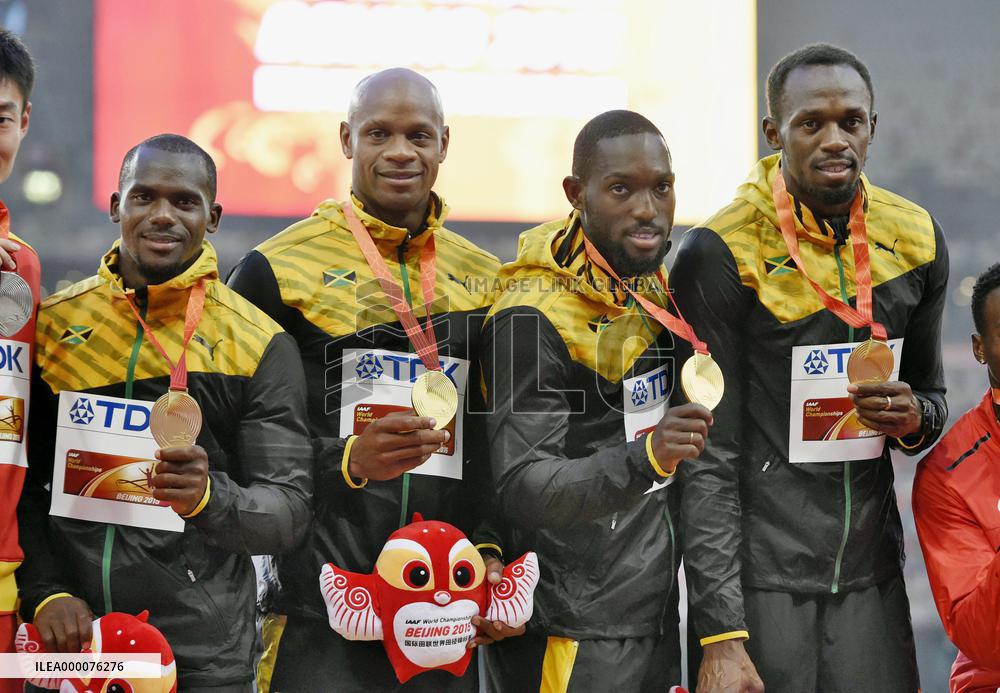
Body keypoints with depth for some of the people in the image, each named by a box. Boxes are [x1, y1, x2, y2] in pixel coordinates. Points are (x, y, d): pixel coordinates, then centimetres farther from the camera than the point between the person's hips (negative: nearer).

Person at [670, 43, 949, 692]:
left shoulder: (915, 239, 4)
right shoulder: (721, 253, -12)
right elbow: (709, 457, -12)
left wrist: (914, 417, -6)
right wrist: (721, 636, -17)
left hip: (872, 573, 5)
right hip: (759, 578, -4)